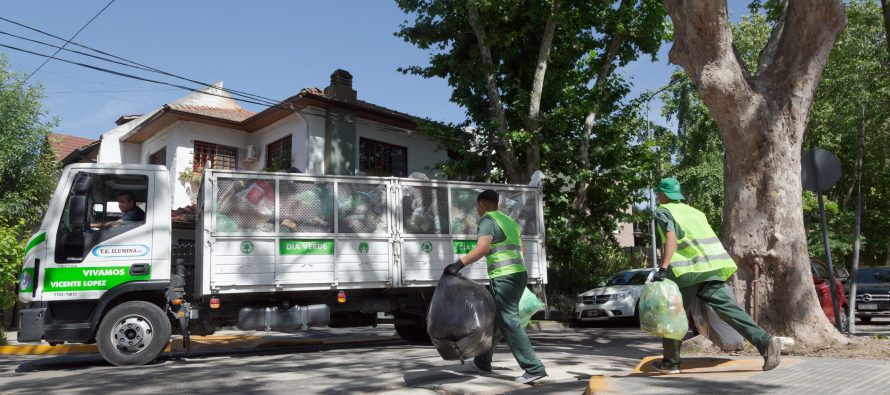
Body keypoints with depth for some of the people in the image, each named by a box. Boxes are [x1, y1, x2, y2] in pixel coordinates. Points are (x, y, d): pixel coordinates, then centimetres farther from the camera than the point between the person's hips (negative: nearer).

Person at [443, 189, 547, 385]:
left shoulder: (487, 220, -6)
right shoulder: (509, 220, 22)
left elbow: (482, 247, -23)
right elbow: (521, 249, 30)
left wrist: (458, 264, -27)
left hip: (503, 277, -9)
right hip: (519, 273, 9)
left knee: (509, 322, -9)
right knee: (494, 318, 18)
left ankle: (534, 368, -13)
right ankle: (483, 361, 29)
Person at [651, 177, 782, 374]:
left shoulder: (663, 211, 6)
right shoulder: (693, 210, 27)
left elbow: (671, 238, -12)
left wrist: (662, 269, -20)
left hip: (687, 269, -6)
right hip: (712, 267, 6)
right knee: (728, 307, -1)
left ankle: (670, 362, 14)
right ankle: (765, 341, -19)